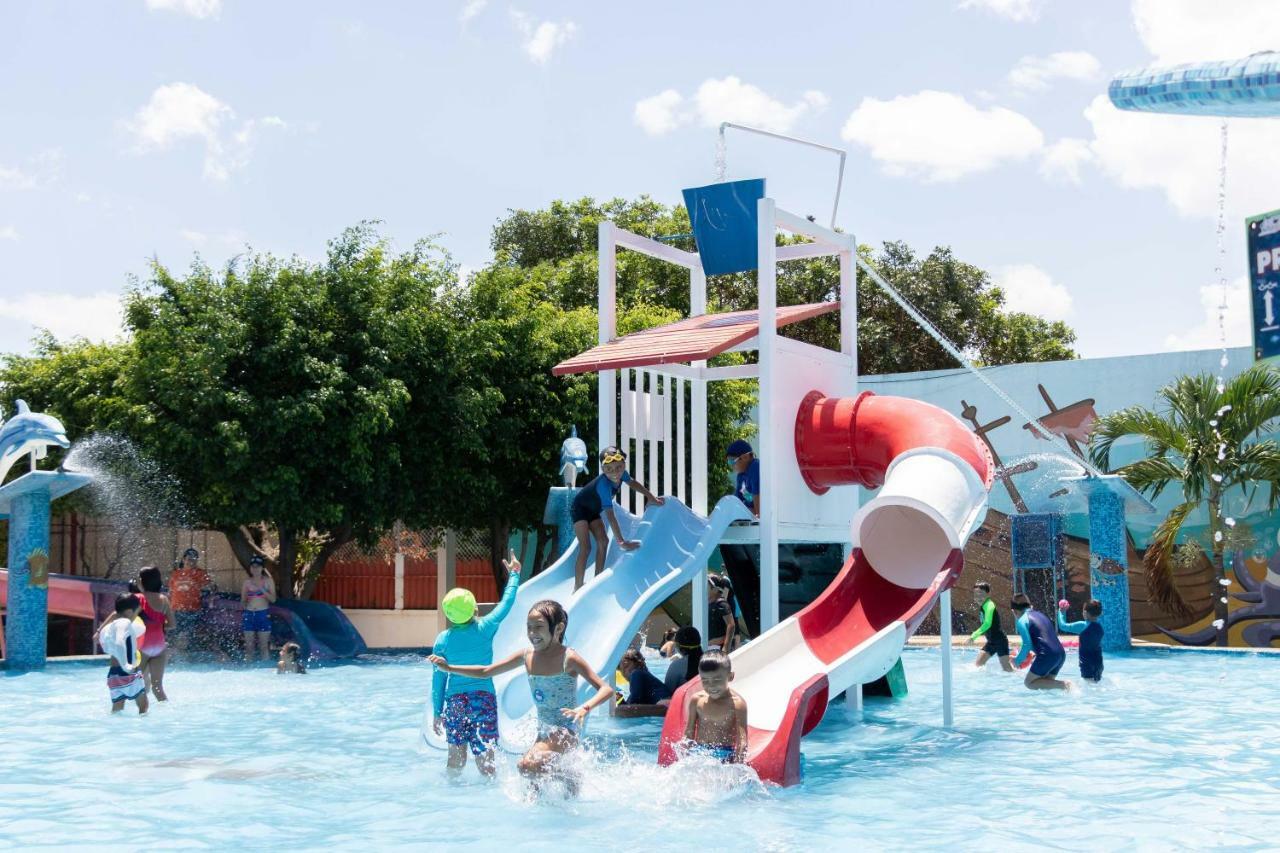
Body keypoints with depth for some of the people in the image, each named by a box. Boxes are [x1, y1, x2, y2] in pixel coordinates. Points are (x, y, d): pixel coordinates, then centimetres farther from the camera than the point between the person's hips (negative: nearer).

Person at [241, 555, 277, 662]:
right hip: (248, 615, 2)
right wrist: (244, 599, -10)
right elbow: (242, 602, 12)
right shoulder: (247, 582, 8)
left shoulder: (268, 581, 3)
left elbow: (273, 599, -5)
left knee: (264, 647, -1)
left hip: (263, 615, -2)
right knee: (249, 646, 4)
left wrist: (261, 589, -16)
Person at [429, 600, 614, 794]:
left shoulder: (568, 658, -15)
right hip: (543, 732, 7)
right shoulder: (527, 656, 2)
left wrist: (584, 708, -37)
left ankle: (567, 778, -3)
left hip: (566, 730, -7)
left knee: (528, 766, -27)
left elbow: (607, 689, -20)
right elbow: (485, 672, 12)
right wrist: (449, 668, 5)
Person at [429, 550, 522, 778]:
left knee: (456, 757, 12)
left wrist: (437, 712, 11)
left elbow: (439, 678, 3)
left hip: (455, 701, 2)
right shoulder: (485, 628, -6)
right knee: (485, 757, 0)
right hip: (484, 699, -2)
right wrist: (514, 574, 20)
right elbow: (506, 602, 7)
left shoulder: (443, 639, 0)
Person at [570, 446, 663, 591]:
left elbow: (633, 482, 8)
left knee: (603, 541, 1)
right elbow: (610, 515, -41)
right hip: (579, 508, -8)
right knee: (585, 547, -18)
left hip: (593, 510, 8)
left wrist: (651, 497, 8)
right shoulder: (604, 485, -40)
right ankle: (577, 589, -20)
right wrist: (620, 541, -41)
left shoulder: (621, 474, -18)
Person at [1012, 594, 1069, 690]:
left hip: (1047, 655, -8)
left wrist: (1018, 661, 6)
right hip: (1061, 653, 8)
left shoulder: (1022, 620, -1)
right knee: (1046, 682, 20)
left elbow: (1027, 645, -9)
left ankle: (1062, 685, -14)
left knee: (1029, 683, 4)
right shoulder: (1040, 614, 23)